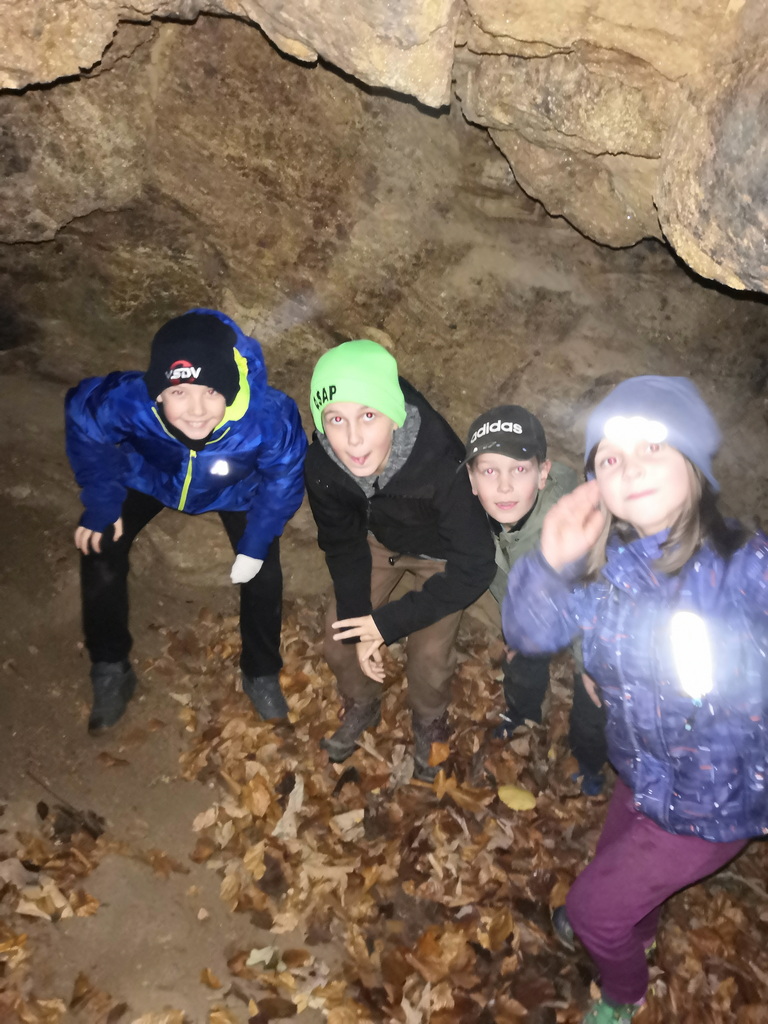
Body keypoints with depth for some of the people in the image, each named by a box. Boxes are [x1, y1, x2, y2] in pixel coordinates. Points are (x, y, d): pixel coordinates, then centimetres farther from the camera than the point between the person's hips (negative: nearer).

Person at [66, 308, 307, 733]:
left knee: (263, 575, -4)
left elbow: (283, 477, -21)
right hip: (150, 475, 1)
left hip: (236, 490, 0)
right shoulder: (126, 401, -43)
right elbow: (84, 425, -17)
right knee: (100, 550, -3)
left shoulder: (270, 417, -45)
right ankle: (110, 670, 23)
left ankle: (261, 674, 26)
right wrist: (101, 506, -12)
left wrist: (256, 544, -16)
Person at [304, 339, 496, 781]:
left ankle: (430, 724, 31)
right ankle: (361, 708, 38)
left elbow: (473, 568, -32)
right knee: (340, 636, 5)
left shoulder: (442, 465, -43)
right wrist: (360, 624, -15)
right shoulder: (321, 463, -31)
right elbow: (342, 543, -11)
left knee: (431, 654, -4)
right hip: (377, 539, 3)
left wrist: (388, 623, -31)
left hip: (440, 552, -3)